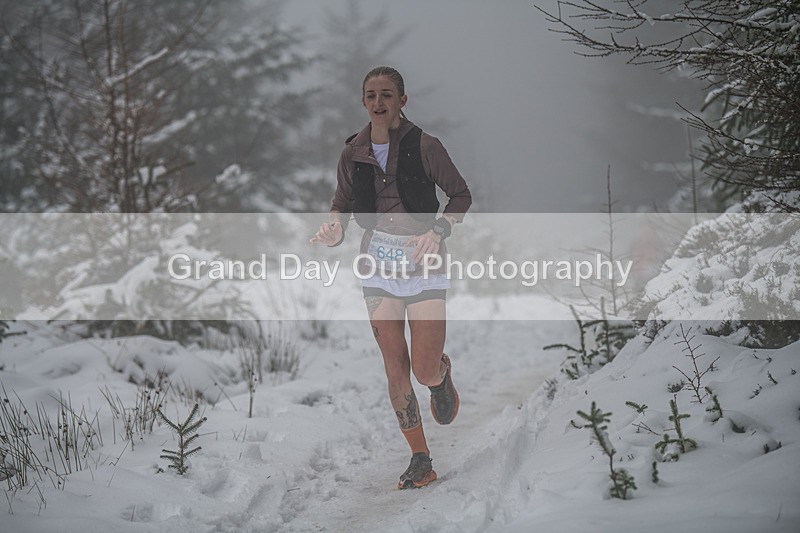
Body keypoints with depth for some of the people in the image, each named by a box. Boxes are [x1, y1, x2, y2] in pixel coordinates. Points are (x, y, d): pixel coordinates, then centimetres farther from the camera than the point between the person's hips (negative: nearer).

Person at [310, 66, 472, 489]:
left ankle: (442, 374, 30)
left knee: (426, 372, -9)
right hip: (378, 271, 3)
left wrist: (437, 232, -16)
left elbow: (461, 195, 0)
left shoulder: (424, 147, -8)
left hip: (423, 268, -3)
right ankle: (420, 461, 13)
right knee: (396, 371, 2)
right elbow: (343, 205, 12)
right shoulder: (354, 153, 2)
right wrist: (334, 228, -12)